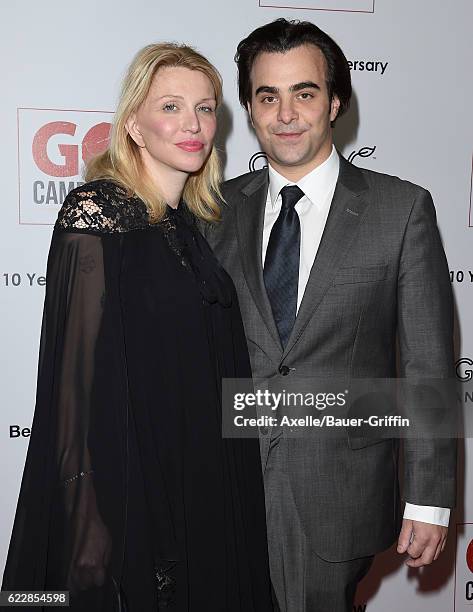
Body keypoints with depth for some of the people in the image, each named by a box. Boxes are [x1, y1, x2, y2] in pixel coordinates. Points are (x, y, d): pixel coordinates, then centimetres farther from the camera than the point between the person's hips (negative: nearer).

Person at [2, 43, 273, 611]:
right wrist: (92, 539, -17)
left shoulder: (194, 223, 7)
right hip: (132, 498, -7)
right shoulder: (95, 213, -14)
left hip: (209, 494, 7)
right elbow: (78, 382, -17)